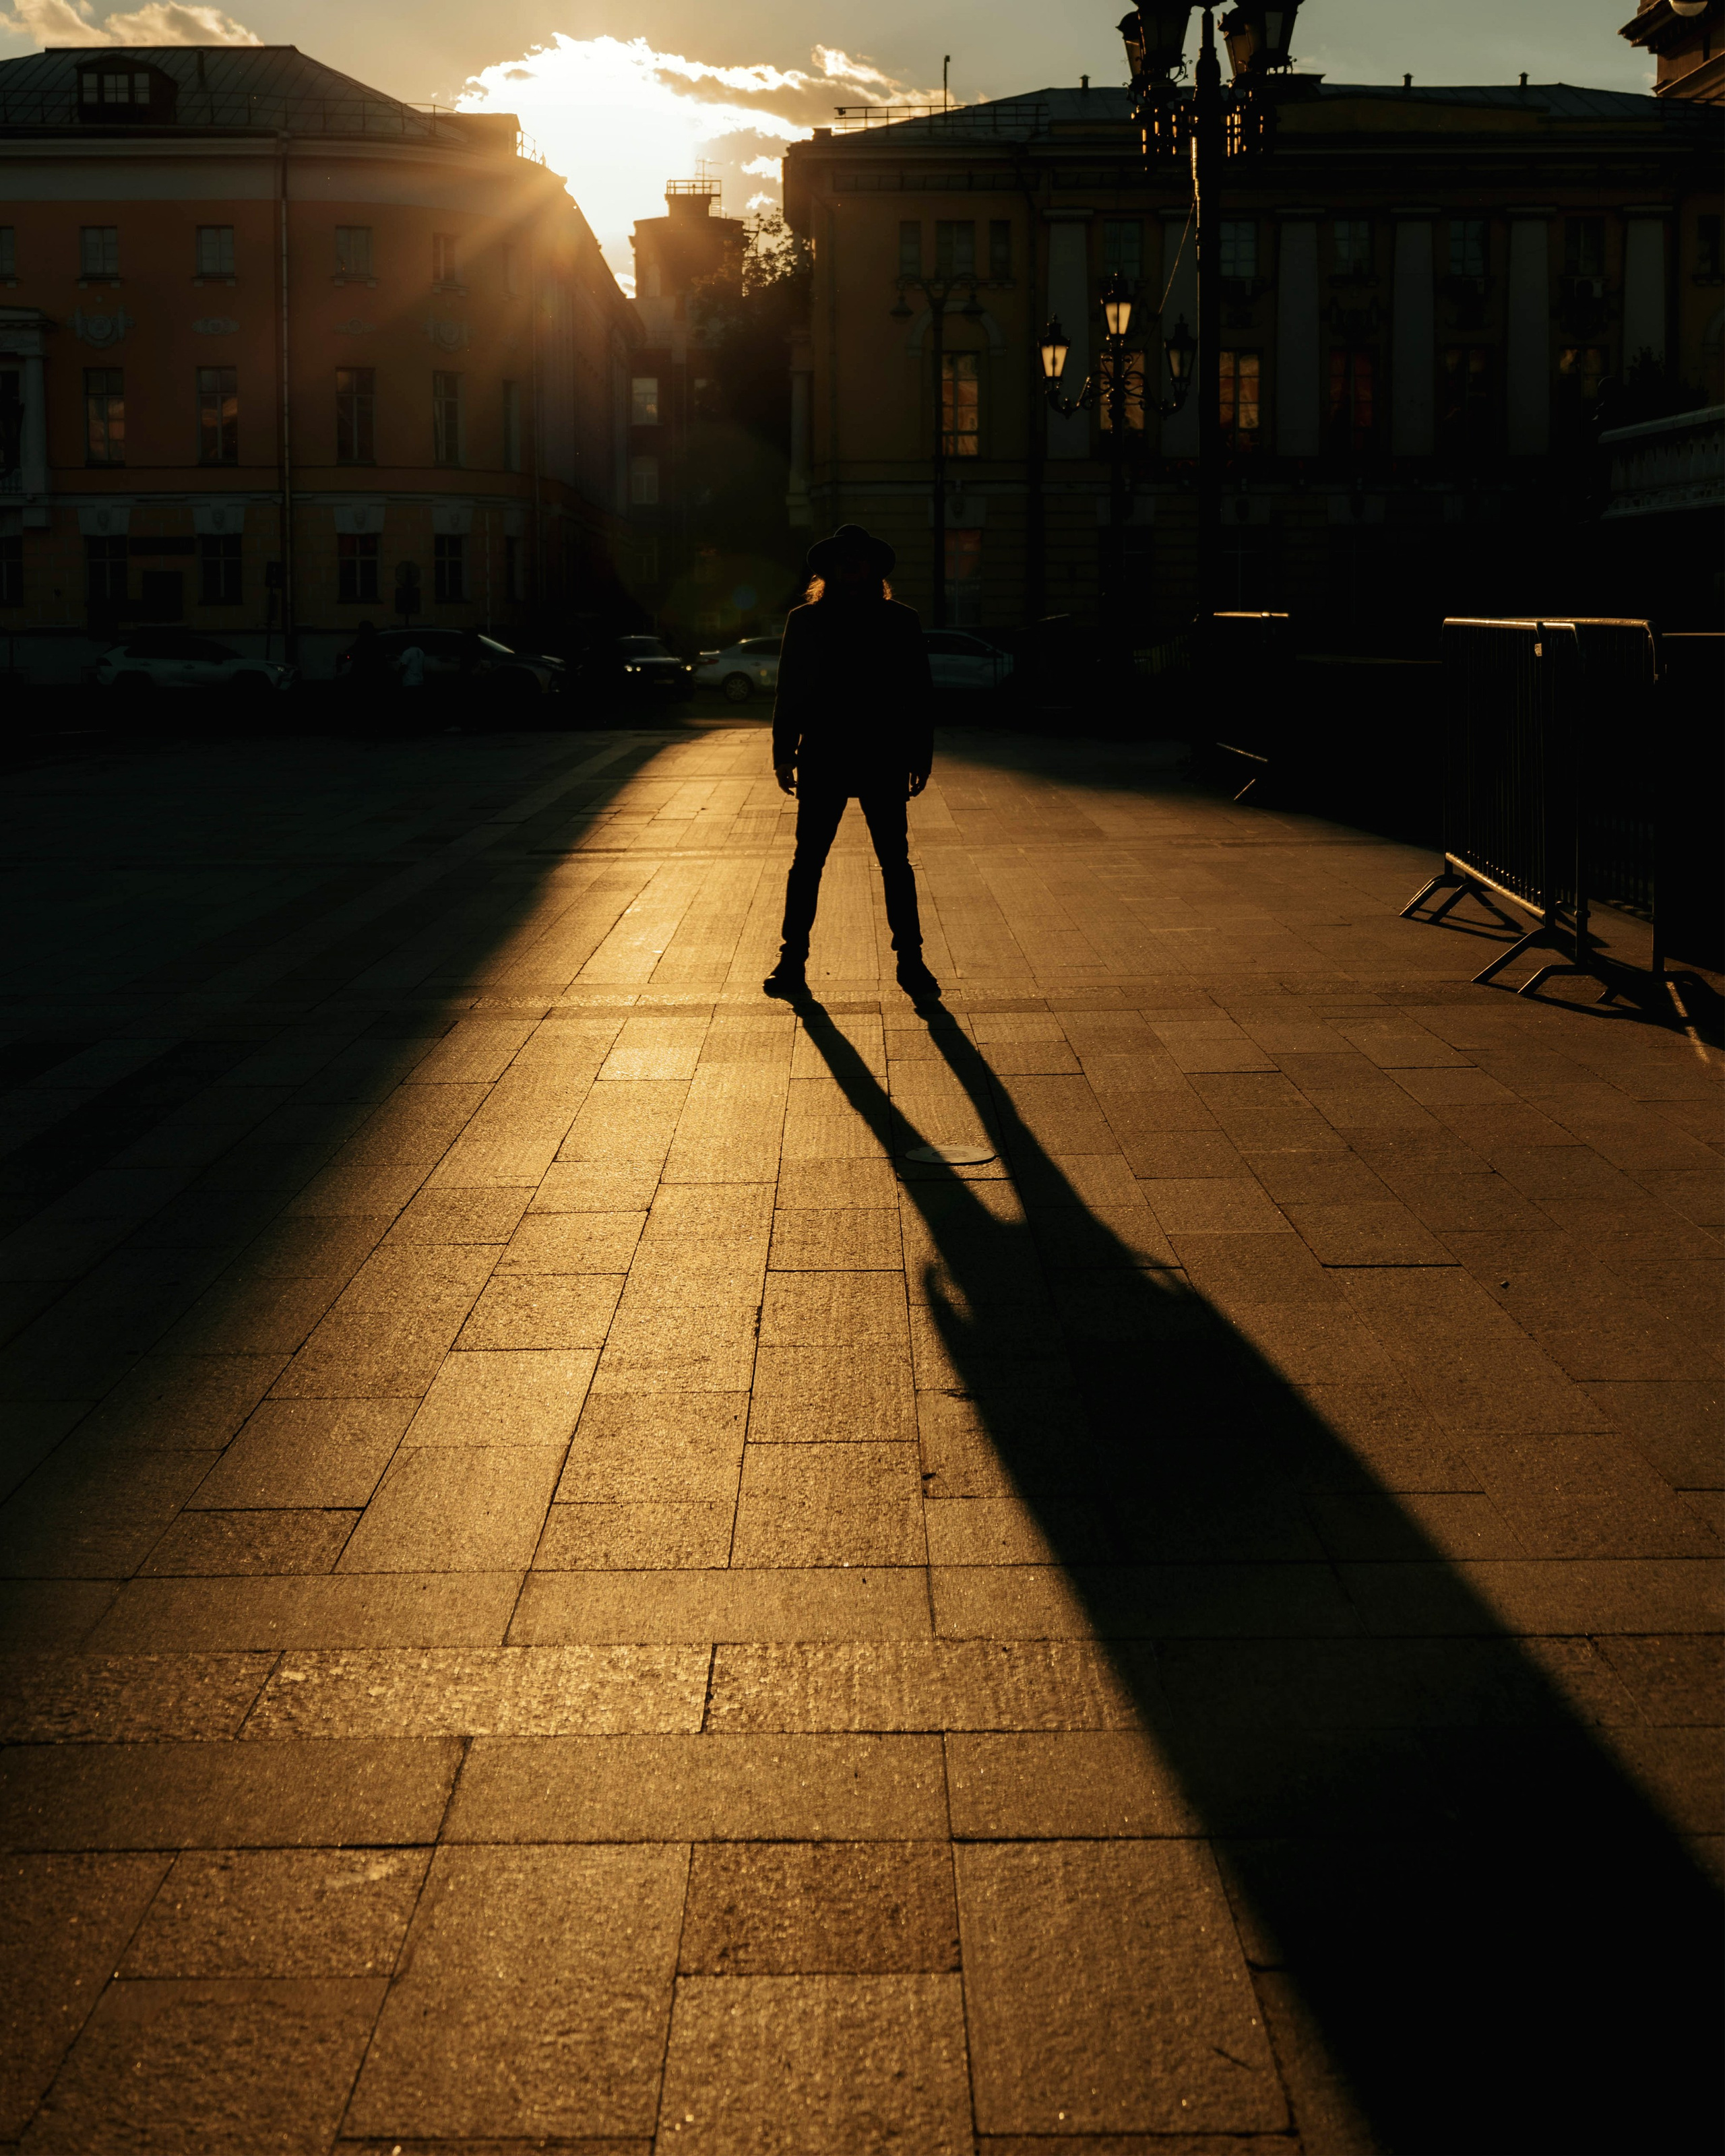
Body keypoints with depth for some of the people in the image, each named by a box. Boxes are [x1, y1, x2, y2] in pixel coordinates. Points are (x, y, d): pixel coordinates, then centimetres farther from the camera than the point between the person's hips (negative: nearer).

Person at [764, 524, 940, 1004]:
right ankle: (792, 960, 13)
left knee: (896, 864, 3)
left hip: (883, 765, 0)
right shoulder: (805, 622, 5)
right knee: (807, 863, 4)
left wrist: (920, 759, 2)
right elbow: (789, 694, 7)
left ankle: (910, 961, 10)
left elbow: (918, 696, 5)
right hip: (821, 763, 0)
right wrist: (784, 755, 3)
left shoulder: (900, 623, 4)